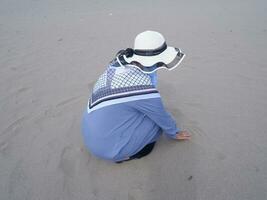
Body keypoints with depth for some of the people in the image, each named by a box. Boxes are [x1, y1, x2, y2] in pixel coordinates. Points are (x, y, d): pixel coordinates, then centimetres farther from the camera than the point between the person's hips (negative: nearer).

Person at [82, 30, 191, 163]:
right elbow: (162, 117, -9)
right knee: (158, 121, -6)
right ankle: (121, 154, 6)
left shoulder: (118, 64, -4)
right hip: (108, 147, -7)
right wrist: (174, 133, 12)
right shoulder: (142, 83, -27)